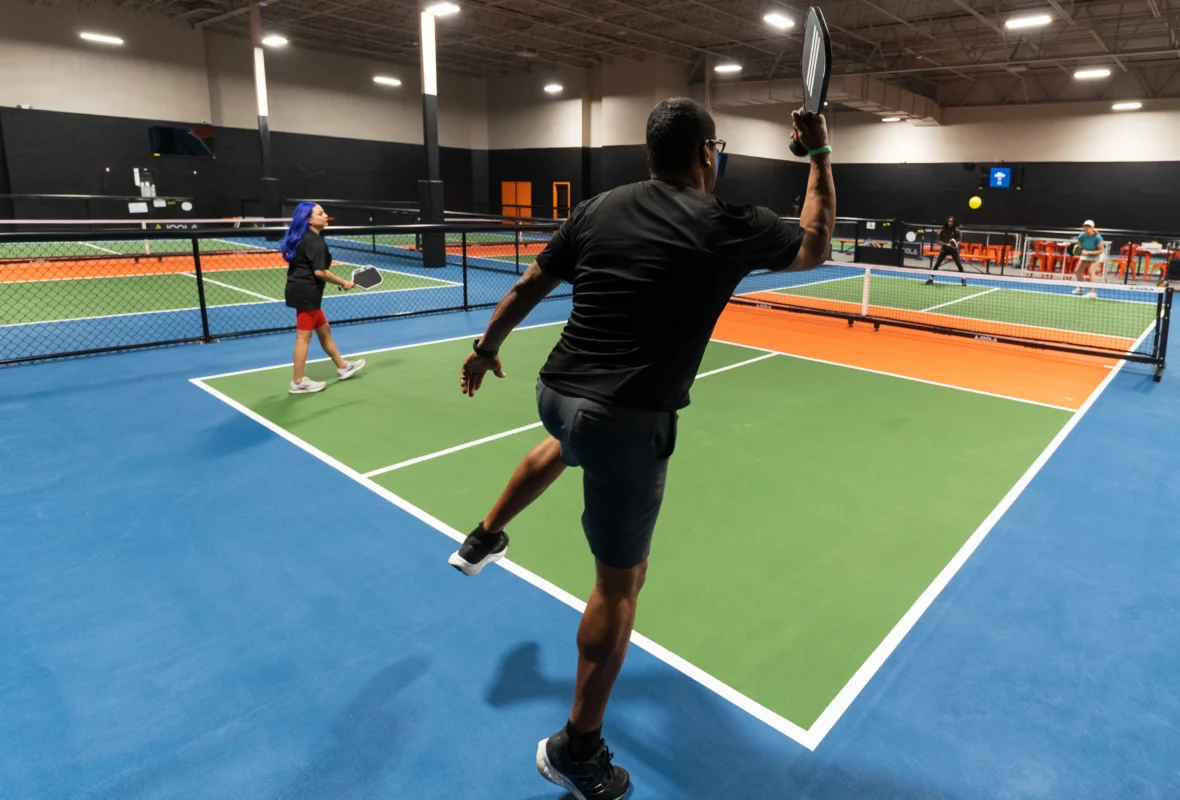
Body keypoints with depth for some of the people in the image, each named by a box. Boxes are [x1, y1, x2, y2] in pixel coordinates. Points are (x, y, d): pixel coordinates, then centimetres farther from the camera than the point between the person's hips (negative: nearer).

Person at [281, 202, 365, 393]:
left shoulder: (303, 239, 15)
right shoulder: (315, 242, -17)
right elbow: (320, 272, -23)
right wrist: (343, 283, -13)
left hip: (301, 291, 11)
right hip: (306, 293, -11)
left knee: (324, 330, 21)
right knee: (304, 337, -4)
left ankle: (342, 367, 35)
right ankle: (298, 383, 3)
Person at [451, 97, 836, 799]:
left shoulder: (599, 209, 6)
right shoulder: (730, 227, -5)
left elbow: (529, 288, 13)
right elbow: (816, 247, 13)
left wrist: (487, 348, 28)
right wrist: (820, 154, 23)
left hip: (556, 391, 6)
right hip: (627, 422, -6)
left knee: (568, 443, 43)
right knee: (620, 582, 10)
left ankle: (485, 537, 58)